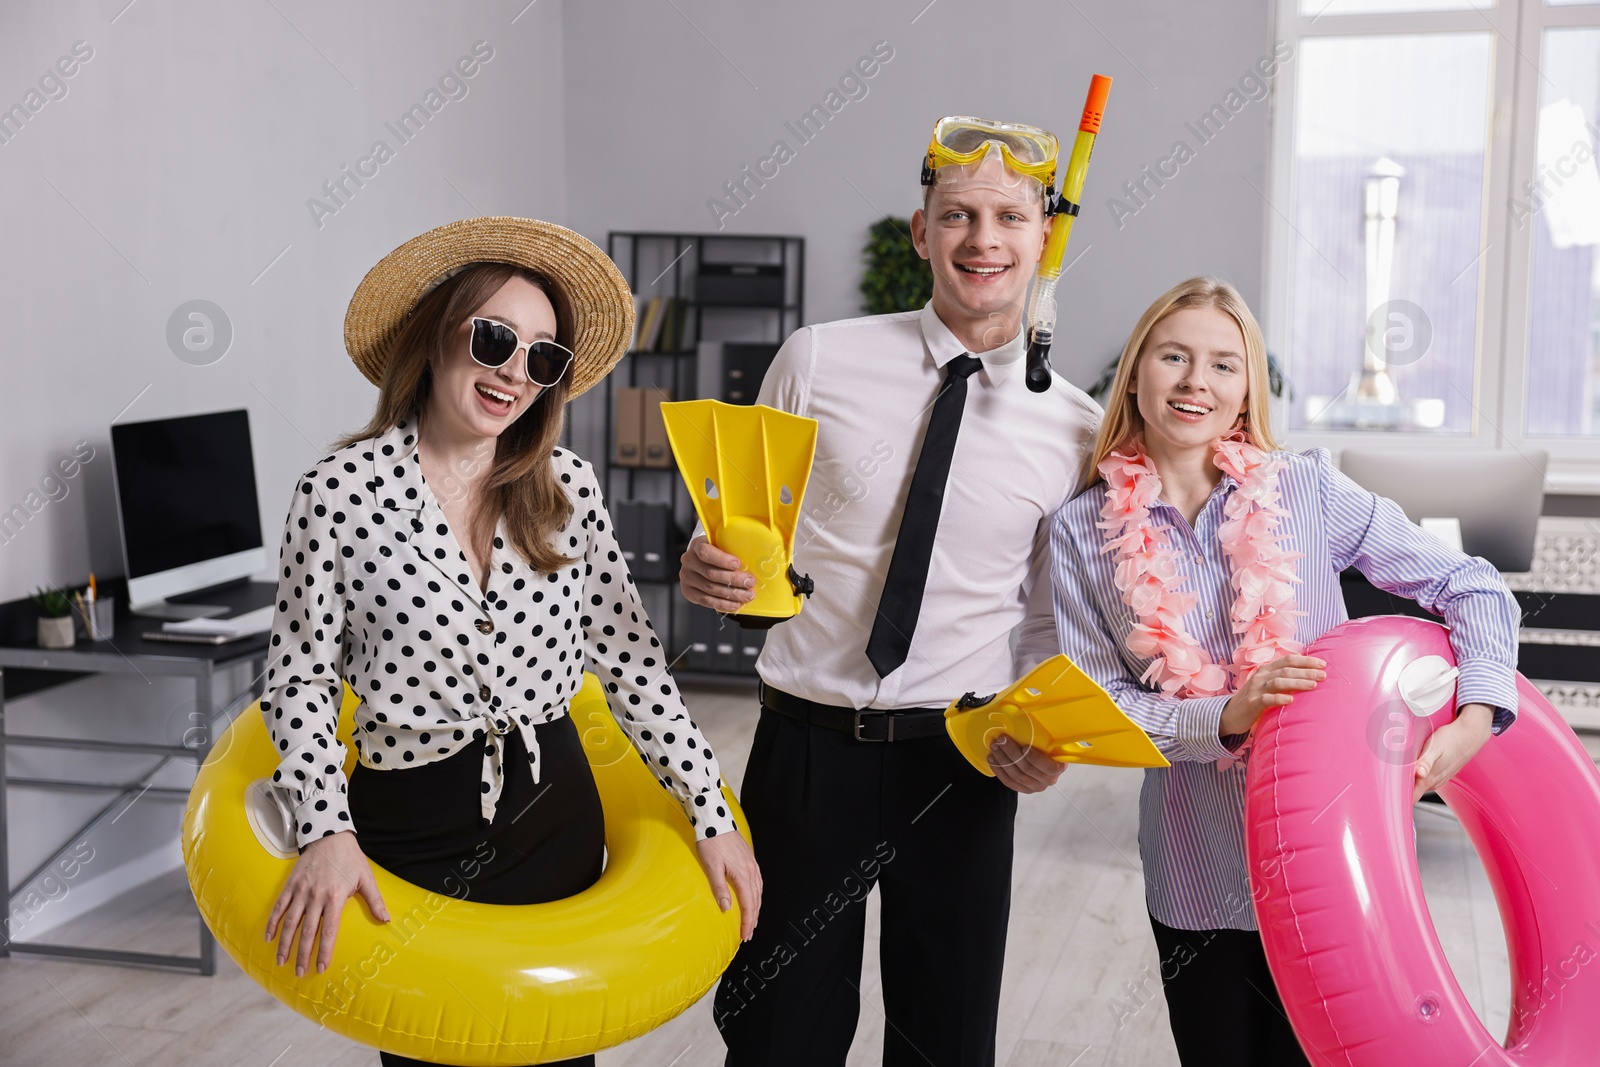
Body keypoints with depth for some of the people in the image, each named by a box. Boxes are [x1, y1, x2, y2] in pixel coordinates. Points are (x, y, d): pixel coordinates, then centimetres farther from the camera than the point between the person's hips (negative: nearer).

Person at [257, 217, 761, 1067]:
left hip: (555, 809, 3)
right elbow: (300, 678, -6)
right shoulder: (341, 492, -10)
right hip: (411, 829, -3)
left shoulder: (568, 487, 0)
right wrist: (327, 832, -18)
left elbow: (630, 656, 2)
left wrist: (710, 812, 0)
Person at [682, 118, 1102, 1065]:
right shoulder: (819, 363, -3)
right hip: (808, 743, -1)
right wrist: (709, 569, -17)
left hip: (965, 761, 1)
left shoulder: (1074, 426, 0)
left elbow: (1048, 616, 9)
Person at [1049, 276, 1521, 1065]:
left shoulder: (1310, 490, -4)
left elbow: (1473, 590, -1)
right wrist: (1224, 718, -20)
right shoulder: (1083, 532, -2)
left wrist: (1477, 716, -17)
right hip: (1197, 874, 1)